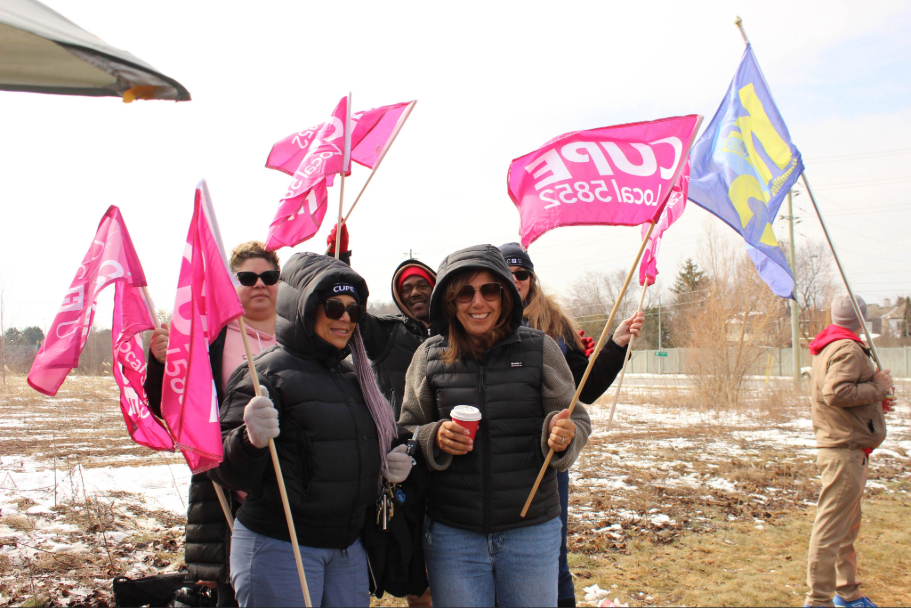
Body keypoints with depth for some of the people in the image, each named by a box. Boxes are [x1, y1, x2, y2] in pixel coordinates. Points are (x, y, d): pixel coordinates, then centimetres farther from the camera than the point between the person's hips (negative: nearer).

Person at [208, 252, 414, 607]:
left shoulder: (353, 376, 11)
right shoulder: (268, 372, -11)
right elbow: (224, 470, -17)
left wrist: (392, 465, 5)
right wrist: (251, 441, -36)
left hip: (348, 548, 7)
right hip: (279, 547, -7)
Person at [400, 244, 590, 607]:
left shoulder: (540, 349, -3)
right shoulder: (429, 355, 0)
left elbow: (578, 420, 4)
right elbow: (407, 432, 9)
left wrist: (564, 435, -18)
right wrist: (435, 438, -13)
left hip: (531, 532, 0)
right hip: (453, 536, 1)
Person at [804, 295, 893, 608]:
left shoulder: (826, 349, 17)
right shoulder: (848, 349, -14)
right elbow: (837, 393, -26)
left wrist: (874, 401, 14)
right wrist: (877, 386, -14)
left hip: (842, 449, 11)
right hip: (845, 452, -11)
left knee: (848, 526, 19)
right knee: (831, 527, -7)